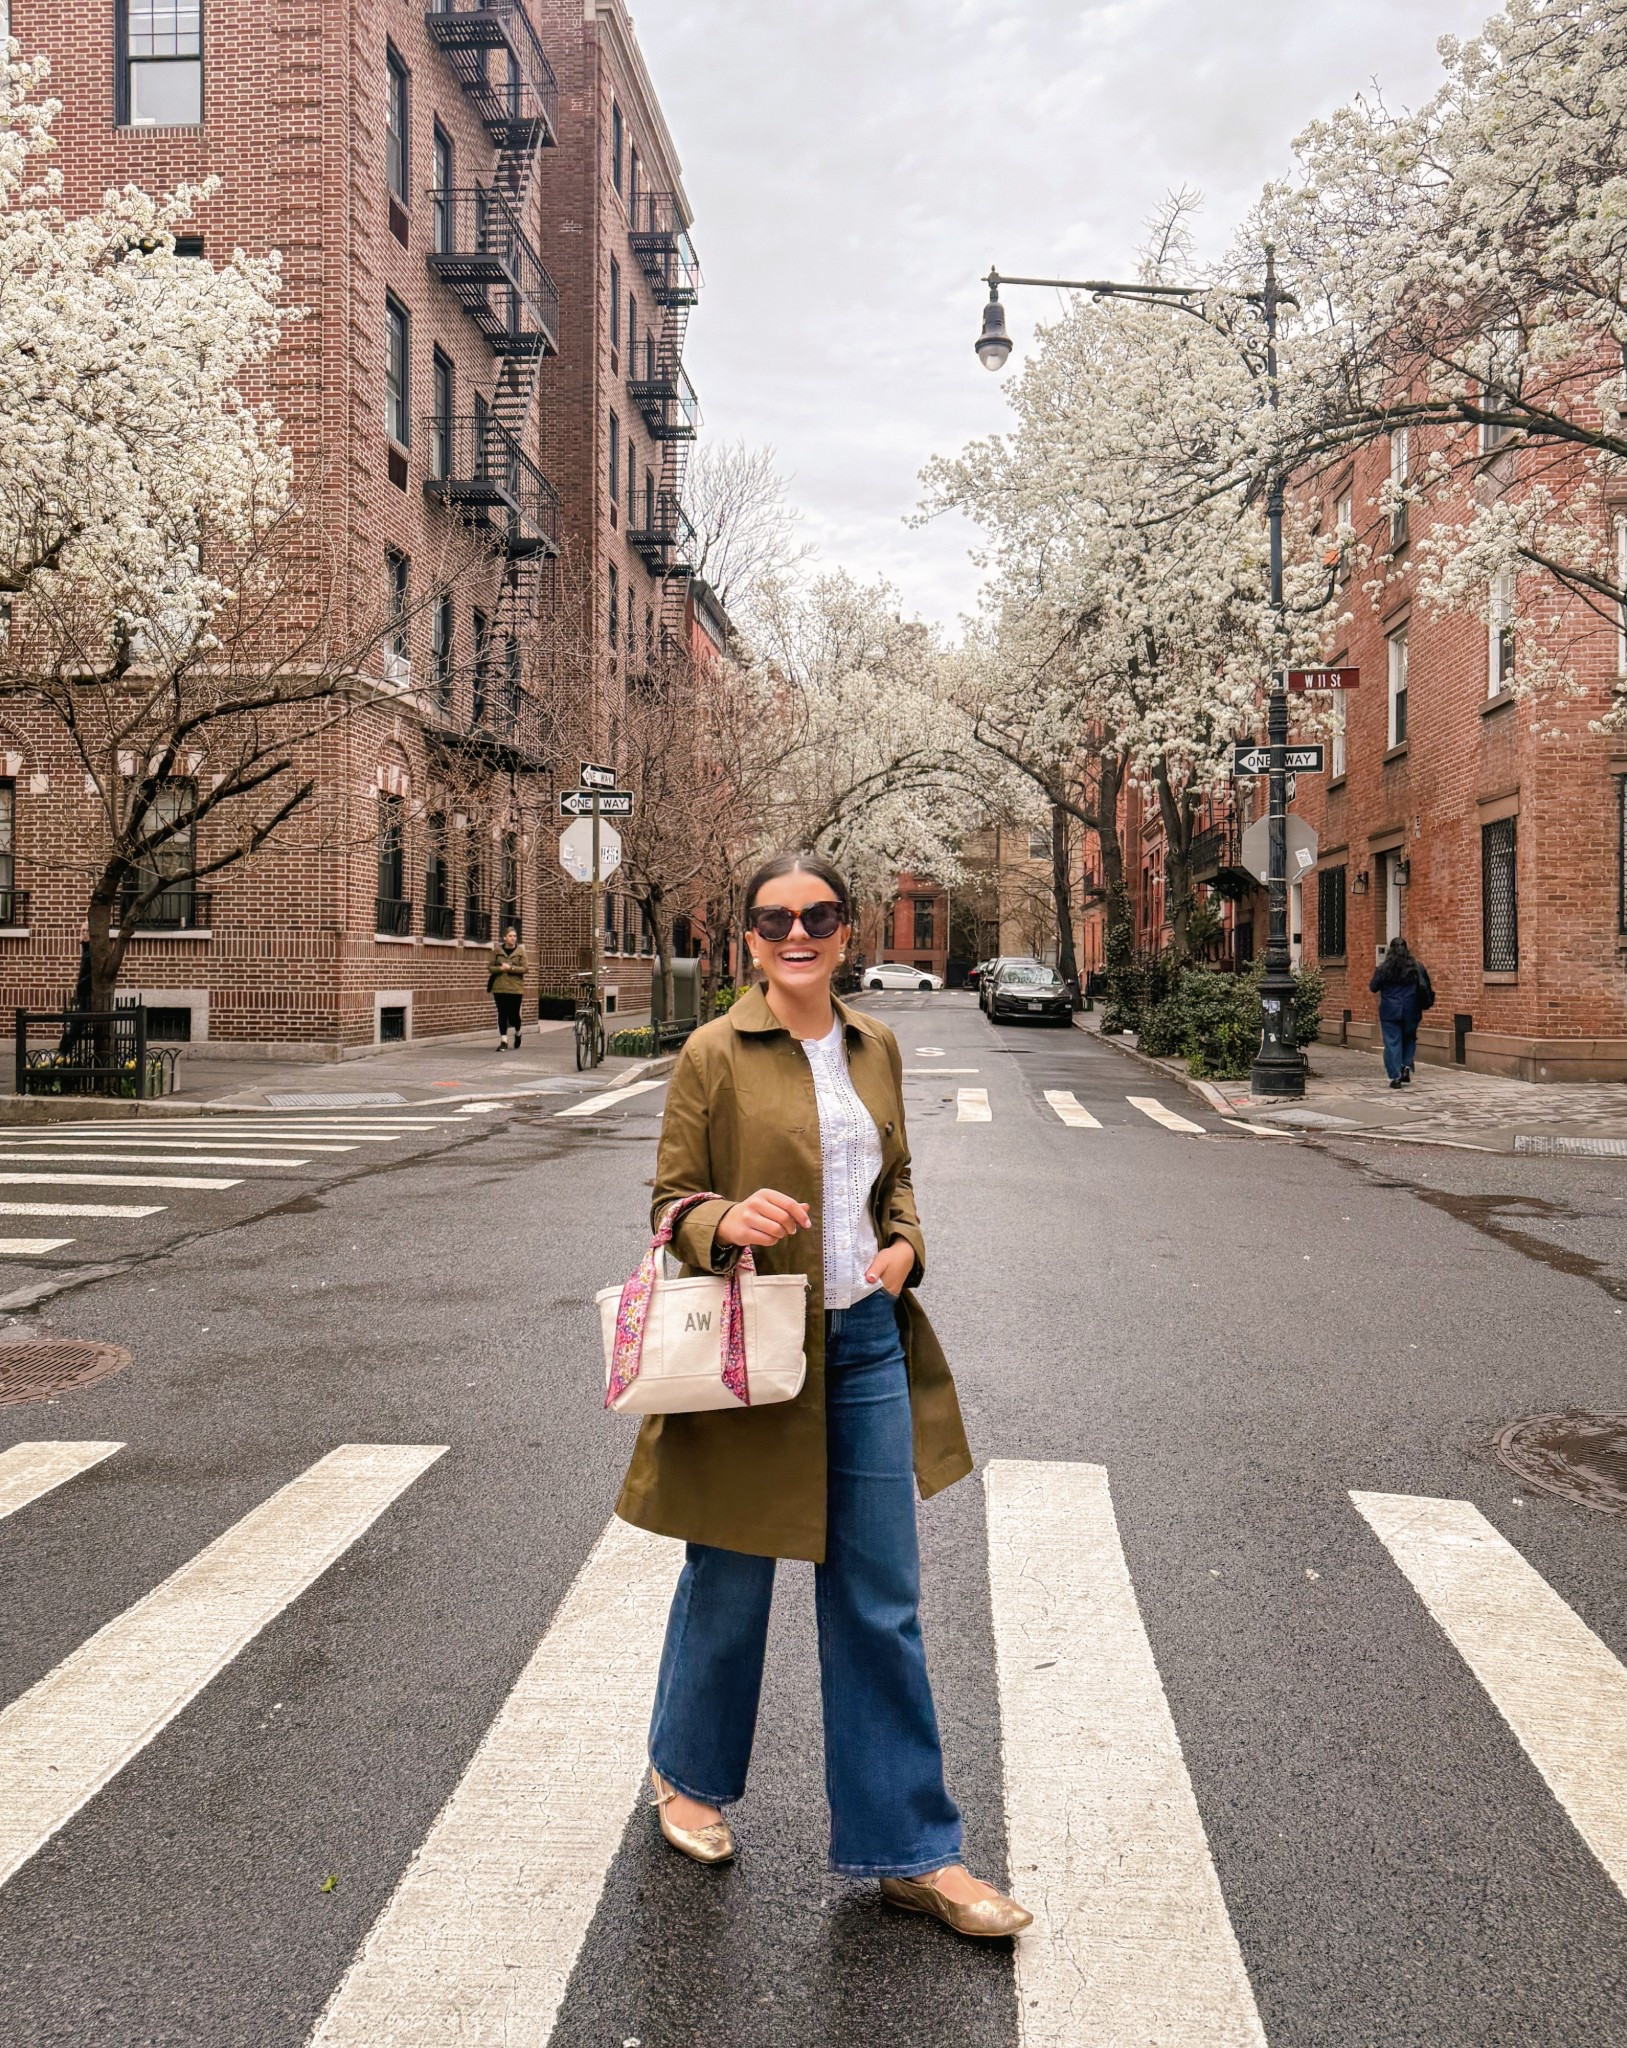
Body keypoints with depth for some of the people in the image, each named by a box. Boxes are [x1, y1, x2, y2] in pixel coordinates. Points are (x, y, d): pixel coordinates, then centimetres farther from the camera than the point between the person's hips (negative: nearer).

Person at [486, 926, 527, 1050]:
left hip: (515, 988, -1)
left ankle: (517, 1033, 32)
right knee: (502, 1014, 0)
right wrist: (501, 968, -16)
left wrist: (510, 968, -17)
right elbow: (490, 967, 2)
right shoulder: (497, 950, 3)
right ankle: (503, 1041, 4)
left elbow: (524, 968, -6)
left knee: (514, 1014, 2)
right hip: (499, 987, 1)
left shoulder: (520, 951, 1)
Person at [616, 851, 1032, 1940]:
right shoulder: (716, 1053, -8)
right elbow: (670, 1202, -5)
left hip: (866, 1345, 4)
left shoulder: (876, 1047, 6)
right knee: (729, 1586, 14)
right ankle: (691, 1775, 42)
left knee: (884, 1606, 9)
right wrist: (728, 1221, -26)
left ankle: (911, 1850, 23)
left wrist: (906, 1245, -1)